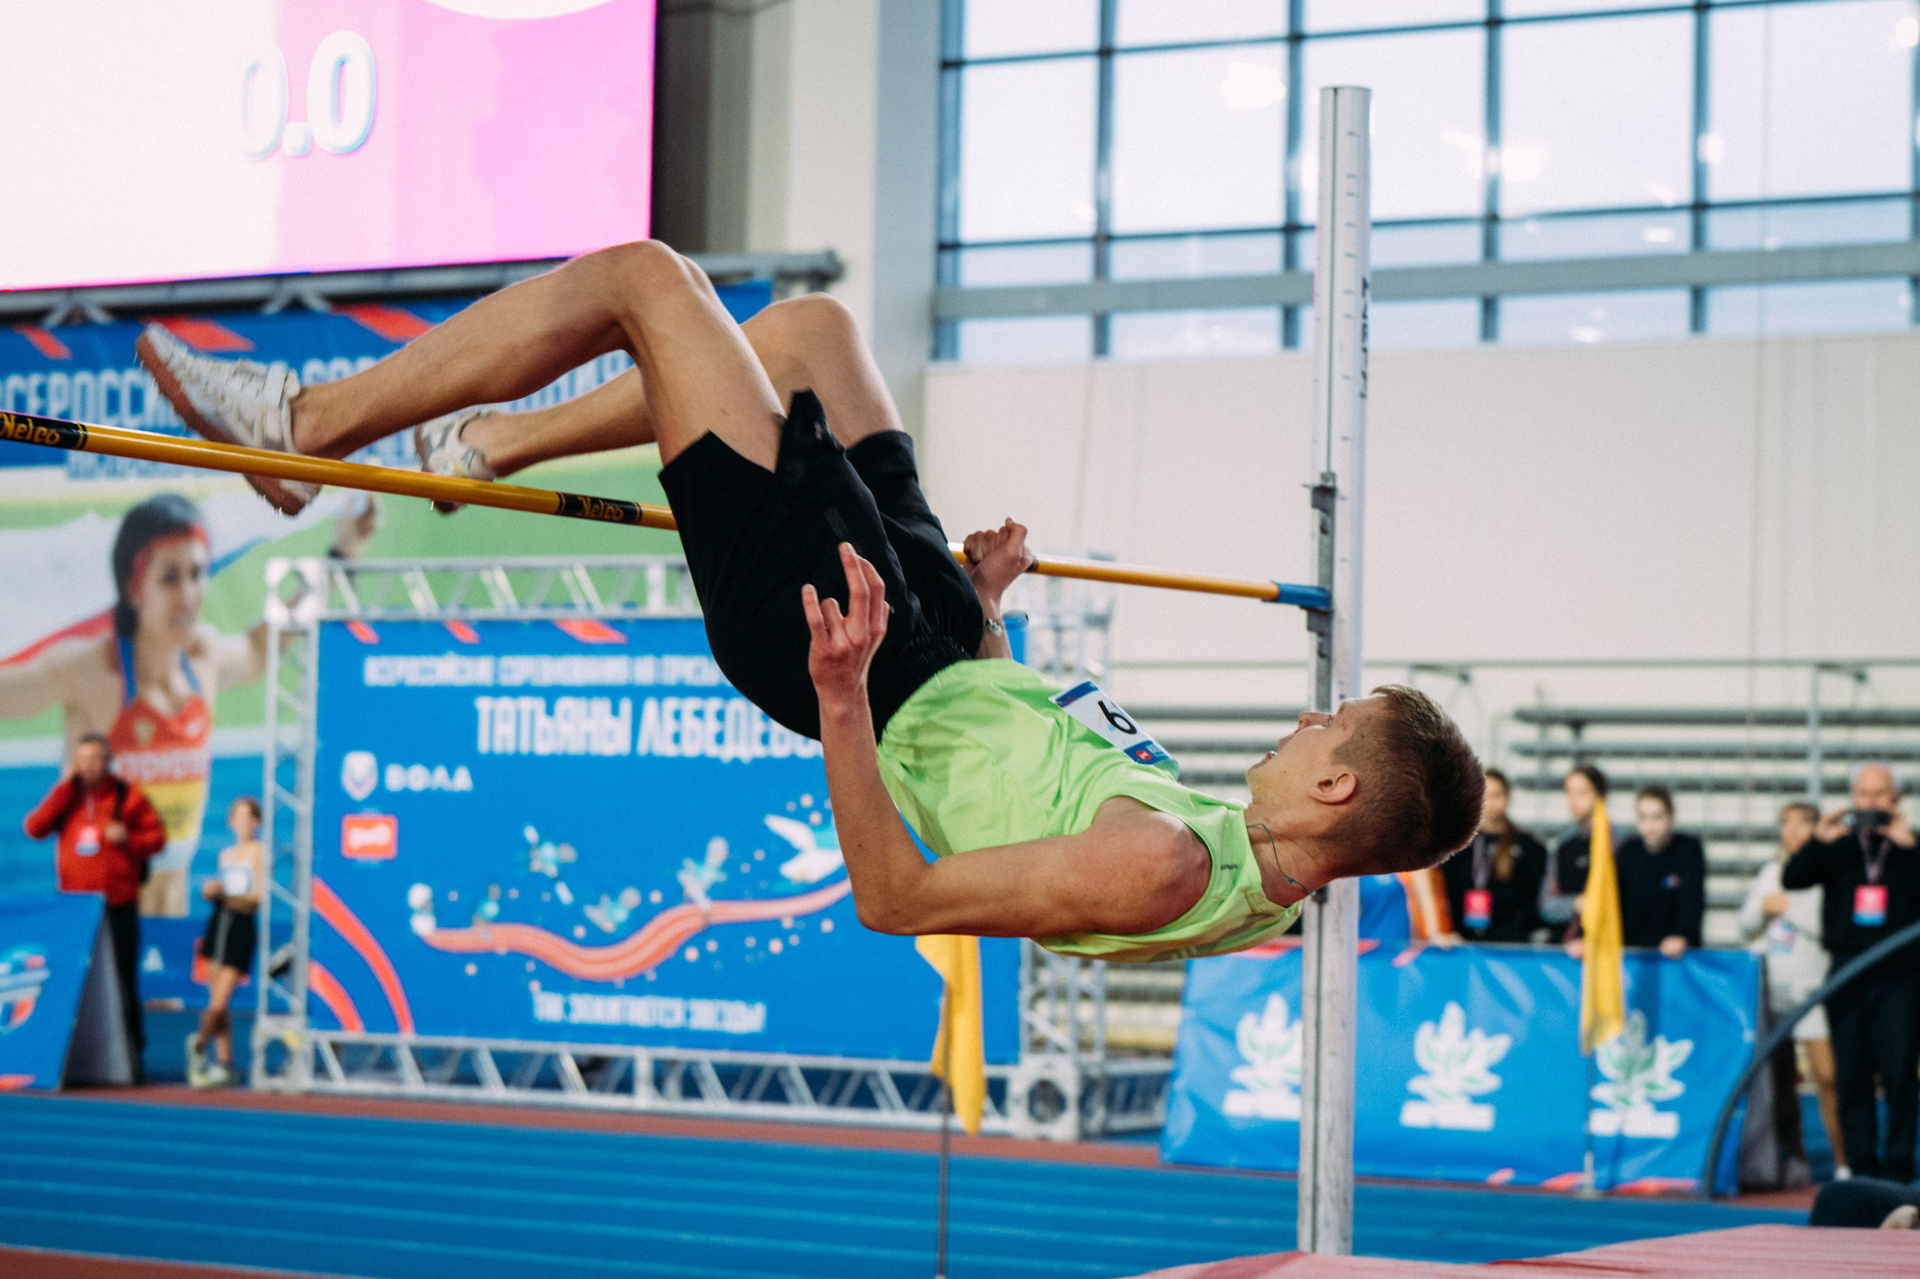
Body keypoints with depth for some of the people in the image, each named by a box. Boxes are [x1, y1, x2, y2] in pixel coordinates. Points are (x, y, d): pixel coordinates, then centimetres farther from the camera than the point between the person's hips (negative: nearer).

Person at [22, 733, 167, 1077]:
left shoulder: (127, 795, 3)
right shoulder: (66, 796, 10)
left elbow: (157, 836, 5)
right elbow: (35, 828, -5)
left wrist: (129, 839, -15)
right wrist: (66, 784, -6)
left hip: (118, 904, -3)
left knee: (122, 981, -1)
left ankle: (131, 1058, 3)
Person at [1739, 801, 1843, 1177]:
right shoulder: (1772, 871, 16)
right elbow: (1746, 927, 18)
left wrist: (1789, 909, -10)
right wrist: (1761, 908, -2)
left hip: (1810, 984, -6)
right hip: (1770, 985, 6)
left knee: (1827, 1077, -14)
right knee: (1778, 1078, 6)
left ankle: (1843, 1160, -10)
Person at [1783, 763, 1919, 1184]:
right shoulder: (1838, 846, 11)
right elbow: (1791, 879, 0)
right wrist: (1818, 841, -12)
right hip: (1847, 971, 2)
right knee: (1851, 1077, 3)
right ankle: (1862, 1165, 8)